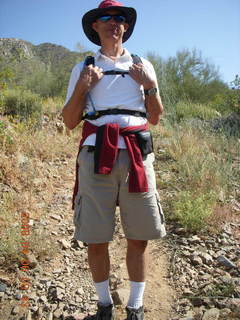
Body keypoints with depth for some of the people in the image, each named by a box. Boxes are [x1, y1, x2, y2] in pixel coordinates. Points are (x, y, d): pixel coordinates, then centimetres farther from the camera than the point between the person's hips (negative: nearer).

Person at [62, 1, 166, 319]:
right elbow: (69, 122, 9)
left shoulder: (142, 66, 18)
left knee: (139, 238, 5)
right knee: (96, 240, 4)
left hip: (137, 155, 1)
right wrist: (82, 86, -4)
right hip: (96, 156, 0)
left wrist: (151, 85, 2)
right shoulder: (83, 68, 14)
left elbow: (155, 118, 16)